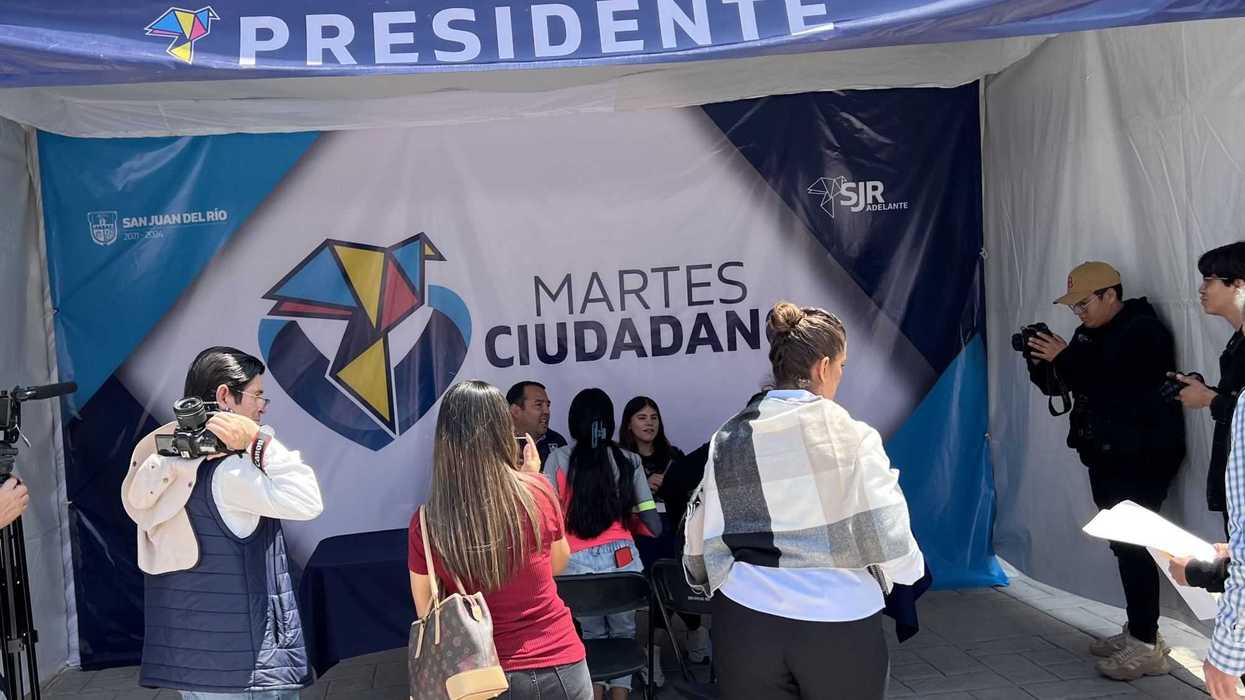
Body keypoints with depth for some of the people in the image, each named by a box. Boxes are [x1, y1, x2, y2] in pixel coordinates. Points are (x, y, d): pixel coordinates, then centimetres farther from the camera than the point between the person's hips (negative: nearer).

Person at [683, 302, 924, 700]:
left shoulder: (728, 439, 0)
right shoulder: (852, 436, -10)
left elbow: (698, 539, 4)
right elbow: (889, 538, -10)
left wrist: (717, 581, 24)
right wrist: (910, 567, 12)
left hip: (748, 619, 3)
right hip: (839, 622, -2)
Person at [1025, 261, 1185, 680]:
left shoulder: (1143, 331, -12)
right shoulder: (1091, 333, 13)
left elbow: (1116, 388, -24)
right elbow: (1056, 383, 15)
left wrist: (1065, 357, -20)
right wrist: (1042, 359, -4)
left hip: (1141, 459, -8)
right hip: (1107, 457, 8)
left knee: (1133, 546, -9)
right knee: (1124, 544, 12)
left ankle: (1147, 647, -2)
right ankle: (1137, 630, 21)